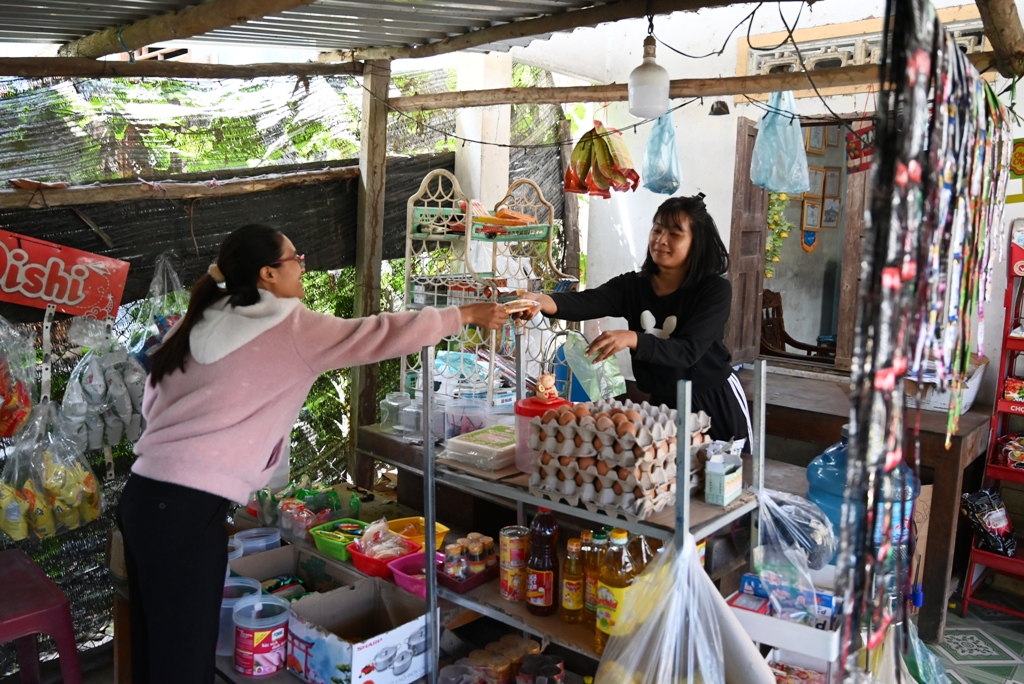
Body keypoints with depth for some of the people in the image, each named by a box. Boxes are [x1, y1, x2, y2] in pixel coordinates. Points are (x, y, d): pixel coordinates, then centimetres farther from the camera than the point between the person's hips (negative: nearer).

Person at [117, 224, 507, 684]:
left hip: (144, 493, 8)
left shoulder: (197, 325, 12)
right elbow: (384, 334, -6)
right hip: (187, 511, -8)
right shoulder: (291, 329, -9)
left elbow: (153, 404, 15)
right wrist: (466, 314, 5)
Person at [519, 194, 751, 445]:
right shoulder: (632, 285, -7)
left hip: (714, 404, -3)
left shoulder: (716, 290, -17)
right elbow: (586, 302, -25)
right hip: (663, 403, 4)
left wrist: (632, 338, -44)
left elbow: (687, 351, -28)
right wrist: (543, 301, -46)